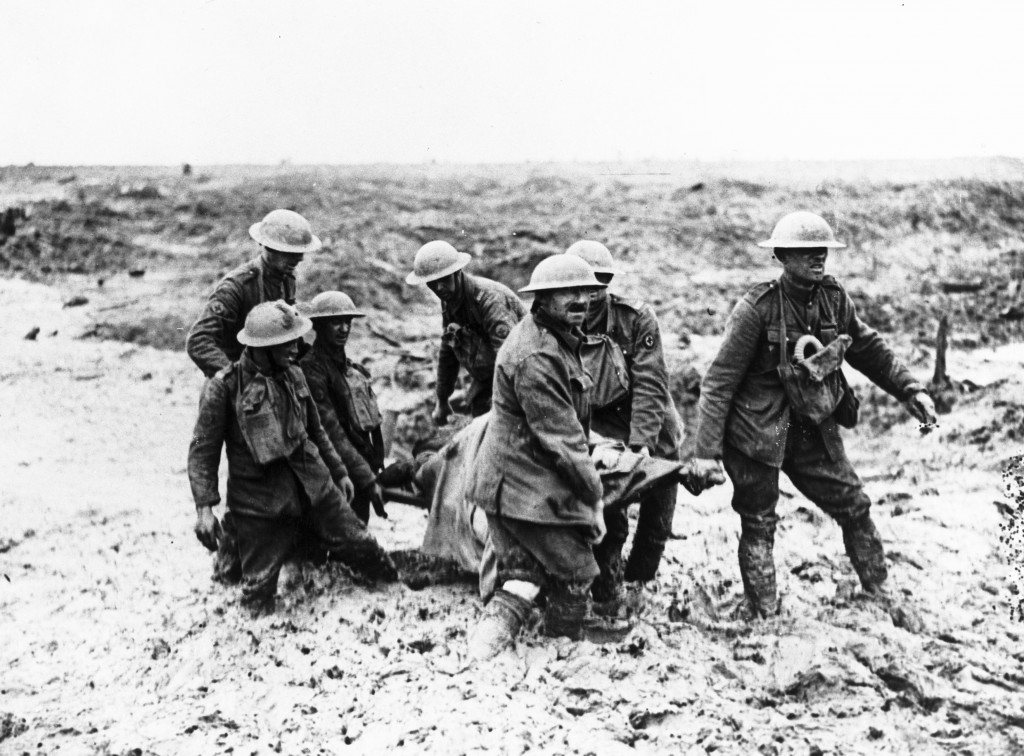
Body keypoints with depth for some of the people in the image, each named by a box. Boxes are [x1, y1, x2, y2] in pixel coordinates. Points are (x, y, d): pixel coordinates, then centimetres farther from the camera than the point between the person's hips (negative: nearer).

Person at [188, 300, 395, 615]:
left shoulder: (293, 375, 6)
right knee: (259, 593, -3)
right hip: (259, 501, -5)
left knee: (359, 546, 8)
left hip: (314, 487, 5)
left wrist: (339, 471, 23)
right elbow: (203, 450, -10)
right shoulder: (224, 387, -11)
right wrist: (204, 508, -18)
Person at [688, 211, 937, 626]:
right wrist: (706, 452, -20)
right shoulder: (758, 308, -19)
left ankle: (880, 595, 27)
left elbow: (869, 349, 17)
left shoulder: (835, 299, -2)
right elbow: (719, 381, -17)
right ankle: (765, 619, 15)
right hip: (757, 432, -5)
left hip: (814, 429, 6)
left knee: (854, 506, 9)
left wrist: (910, 389, 9)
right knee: (758, 525, 3)